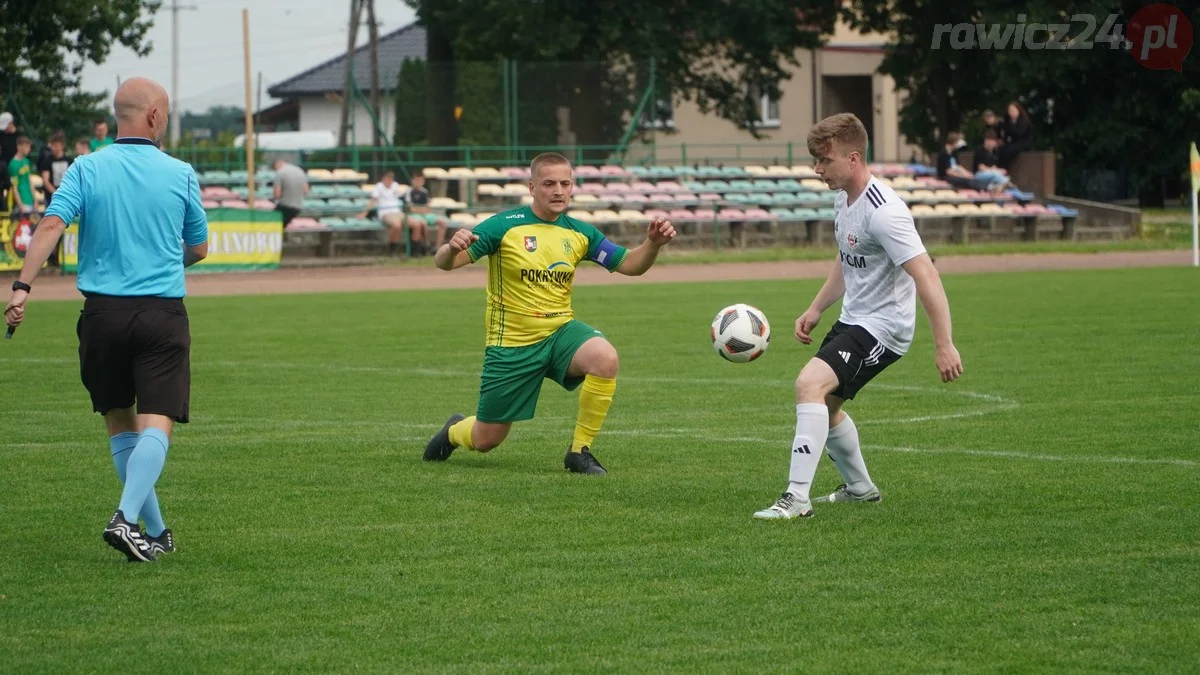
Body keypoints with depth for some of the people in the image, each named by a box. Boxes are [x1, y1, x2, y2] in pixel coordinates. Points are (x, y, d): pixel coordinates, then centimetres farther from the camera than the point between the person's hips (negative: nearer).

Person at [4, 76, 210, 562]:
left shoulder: (87, 169, 0)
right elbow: (199, 249, 13)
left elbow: (51, 225, -14)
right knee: (155, 426, -5)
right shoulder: (181, 175, 2)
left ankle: (155, 532, 19)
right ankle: (127, 518, -26)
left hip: (102, 312, 2)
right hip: (163, 313, -2)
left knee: (120, 425, 15)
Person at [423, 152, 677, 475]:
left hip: (560, 331, 3)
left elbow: (629, 264, 5)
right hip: (512, 344, -3)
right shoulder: (505, 226, -12)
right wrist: (452, 248, -41)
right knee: (485, 440, 4)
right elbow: (443, 263, -16)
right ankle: (455, 430, 44)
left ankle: (580, 451, -15)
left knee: (605, 358, -31)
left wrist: (652, 244, -16)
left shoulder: (579, 232, 2)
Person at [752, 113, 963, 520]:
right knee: (824, 405, 21)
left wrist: (944, 344, -32)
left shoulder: (883, 212, -25)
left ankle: (797, 498, -27)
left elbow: (925, 276, -29)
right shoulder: (843, 198, 5)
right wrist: (815, 310, 18)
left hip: (883, 326, -10)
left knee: (810, 383, -26)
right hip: (852, 319, 10)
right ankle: (859, 488, 42)